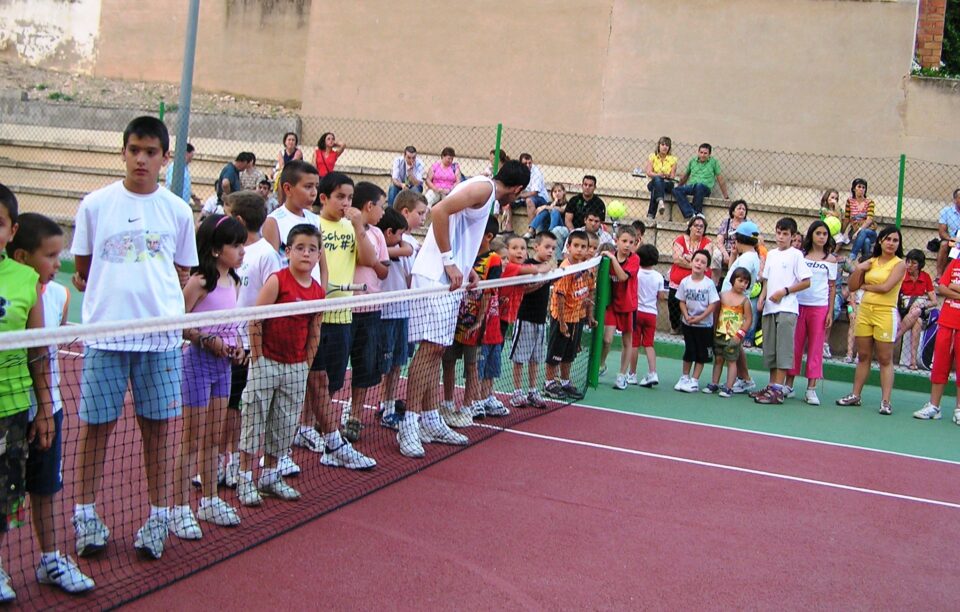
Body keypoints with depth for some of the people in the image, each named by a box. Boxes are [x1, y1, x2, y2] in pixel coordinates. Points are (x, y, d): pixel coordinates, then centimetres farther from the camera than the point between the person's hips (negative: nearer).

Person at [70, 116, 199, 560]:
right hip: (105, 334, 0)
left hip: (161, 336, 1)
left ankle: (158, 516, 17)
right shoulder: (95, 205, 4)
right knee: (97, 424, 5)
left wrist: (156, 295, -1)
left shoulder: (177, 211, 5)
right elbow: (81, 270, 11)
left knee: (158, 425, 6)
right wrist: (114, 291, 1)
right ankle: (86, 514, 19)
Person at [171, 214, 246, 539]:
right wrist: (207, 340, -23)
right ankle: (179, 509, 10)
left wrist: (235, 344, 4)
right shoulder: (199, 282, -16)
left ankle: (209, 501, 28)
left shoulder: (233, 282, 8)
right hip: (198, 362, -7)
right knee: (192, 440, 0)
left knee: (214, 438, 16)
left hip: (223, 364, 8)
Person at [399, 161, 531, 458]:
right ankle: (409, 424, -9)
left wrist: (467, 269, 13)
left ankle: (430, 421, 15)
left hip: (449, 279, 10)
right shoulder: (483, 187, -9)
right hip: (435, 276, -10)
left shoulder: (486, 193, 20)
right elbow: (439, 211, -22)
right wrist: (449, 262, -21)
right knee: (431, 346, -12)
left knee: (436, 349, 10)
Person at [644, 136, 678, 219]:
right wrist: (658, 175, -23)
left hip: (667, 184, 0)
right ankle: (660, 201, -65)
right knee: (657, 179, -38)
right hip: (653, 183, 0)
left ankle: (651, 215, -48)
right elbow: (648, 172, -3)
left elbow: (672, 176, 3)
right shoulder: (652, 156, 9)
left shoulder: (673, 159, 9)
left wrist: (667, 176, -21)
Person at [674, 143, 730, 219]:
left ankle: (697, 213, -30)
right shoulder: (693, 161, 17)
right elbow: (685, 176, 29)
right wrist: (678, 186, 32)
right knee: (676, 190, -29)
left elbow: (720, 179, 8)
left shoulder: (713, 162, 8)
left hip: (705, 188, -3)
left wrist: (725, 195, 5)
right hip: (691, 186, 3)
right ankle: (691, 214, -40)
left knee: (699, 186, -41)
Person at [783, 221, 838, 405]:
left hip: (820, 307, -1)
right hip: (799, 304, 1)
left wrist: (830, 312, 0)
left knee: (815, 348, 1)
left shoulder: (831, 260, 6)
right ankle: (789, 385, 9)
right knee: (795, 345, 3)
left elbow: (832, 287, 6)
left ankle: (811, 389, 3)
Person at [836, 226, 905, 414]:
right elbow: (853, 287, 12)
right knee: (863, 356, 10)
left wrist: (865, 286, 0)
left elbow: (886, 287, -15)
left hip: (885, 313, -5)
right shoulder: (871, 262, 13)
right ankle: (855, 395, 16)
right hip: (865, 310, 5)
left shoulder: (899, 264, -1)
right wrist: (858, 269, -3)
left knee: (885, 359, -3)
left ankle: (885, 401, -3)